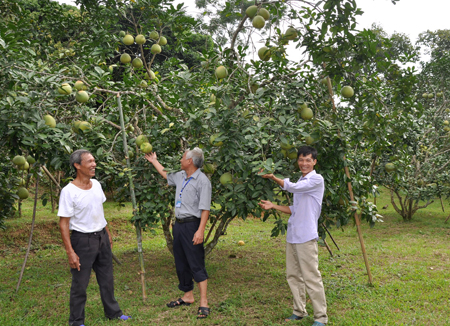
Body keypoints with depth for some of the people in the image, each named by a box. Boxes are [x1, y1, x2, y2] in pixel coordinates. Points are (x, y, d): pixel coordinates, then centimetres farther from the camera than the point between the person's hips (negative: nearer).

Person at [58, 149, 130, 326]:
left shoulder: (96, 184, 3)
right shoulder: (69, 191, -18)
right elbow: (63, 223, -17)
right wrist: (70, 252, -20)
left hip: (102, 237, 7)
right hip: (82, 240, -6)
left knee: (107, 279, 17)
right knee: (80, 284, 4)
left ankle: (113, 312, 33)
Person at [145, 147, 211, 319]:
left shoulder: (202, 181, -14)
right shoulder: (180, 176, 11)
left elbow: (205, 209, -18)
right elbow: (165, 174, 34)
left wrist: (200, 230, -24)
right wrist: (154, 161, 40)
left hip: (192, 225, -9)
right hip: (178, 224, 9)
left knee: (196, 264, -8)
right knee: (181, 263, 14)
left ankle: (203, 303, -4)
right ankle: (188, 296, 27)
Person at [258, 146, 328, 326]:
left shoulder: (316, 179, -8)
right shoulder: (300, 182, 17)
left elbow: (292, 187, -19)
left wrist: (273, 177, -7)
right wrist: (273, 206, 11)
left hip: (306, 237, -8)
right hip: (292, 236, 8)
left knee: (311, 278, -5)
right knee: (293, 276, 14)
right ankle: (299, 311, 26)